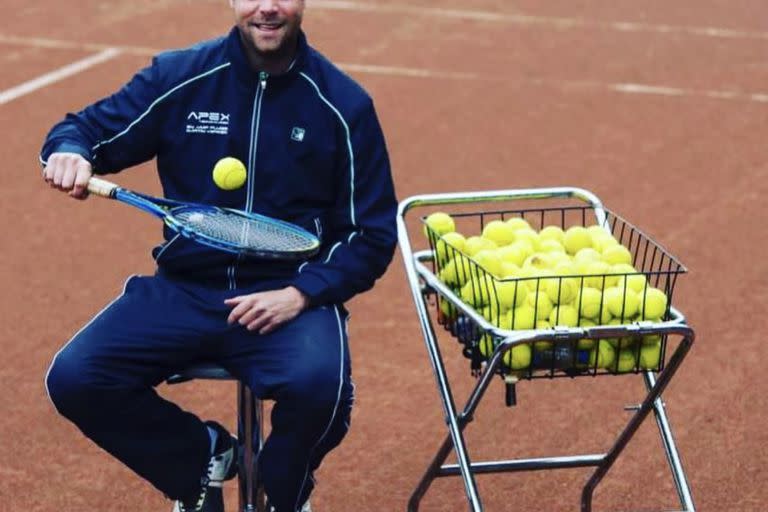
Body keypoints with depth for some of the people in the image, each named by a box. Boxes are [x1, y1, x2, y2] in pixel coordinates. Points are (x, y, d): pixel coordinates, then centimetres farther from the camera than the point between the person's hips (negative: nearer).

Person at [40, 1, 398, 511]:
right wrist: (69, 151, -16)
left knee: (318, 383, -35)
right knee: (73, 379, -19)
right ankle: (202, 457, 12)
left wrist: (302, 294, -12)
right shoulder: (179, 76, 3)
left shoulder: (343, 104, 0)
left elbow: (372, 235, 4)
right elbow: (84, 129, 10)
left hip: (289, 296, -2)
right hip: (183, 291, 2)